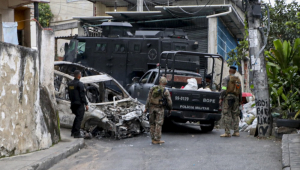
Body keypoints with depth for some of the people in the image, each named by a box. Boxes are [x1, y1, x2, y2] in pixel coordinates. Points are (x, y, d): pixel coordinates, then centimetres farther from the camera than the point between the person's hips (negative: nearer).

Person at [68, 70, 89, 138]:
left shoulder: (70, 84, 9)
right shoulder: (80, 84, -15)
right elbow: (82, 95, -16)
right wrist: (86, 104, -11)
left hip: (73, 104, 8)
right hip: (79, 104, -8)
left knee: (77, 117, 21)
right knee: (79, 118, -2)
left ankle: (73, 132, 21)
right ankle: (77, 134, -2)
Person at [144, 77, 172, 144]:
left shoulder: (152, 89, 4)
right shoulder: (165, 91, -6)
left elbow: (148, 99, 2)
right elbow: (169, 101, -3)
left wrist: (146, 108, 6)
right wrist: (170, 108, 13)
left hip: (152, 108, 4)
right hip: (159, 109, -3)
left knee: (152, 124, 11)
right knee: (158, 124, 1)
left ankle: (153, 139, 14)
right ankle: (157, 139, 1)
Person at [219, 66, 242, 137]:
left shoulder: (226, 79, -5)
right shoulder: (238, 80, 13)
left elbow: (223, 89, -16)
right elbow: (240, 91, 14)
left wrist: (221, 98, -16)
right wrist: (240, 101, 19)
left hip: (227, 98, -6)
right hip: (235, 99, 6)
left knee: (227, 115, -7)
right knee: (235, 115, 10)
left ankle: (227, 132, -12)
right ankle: (236, 132, 6)